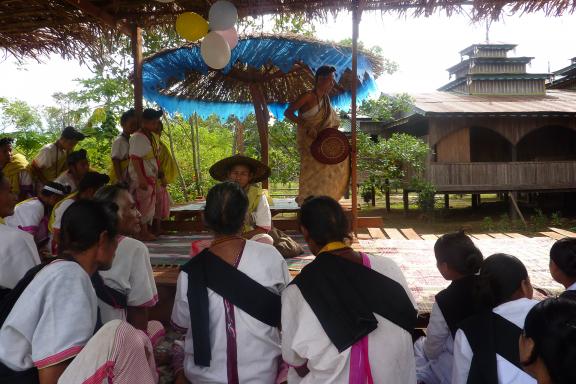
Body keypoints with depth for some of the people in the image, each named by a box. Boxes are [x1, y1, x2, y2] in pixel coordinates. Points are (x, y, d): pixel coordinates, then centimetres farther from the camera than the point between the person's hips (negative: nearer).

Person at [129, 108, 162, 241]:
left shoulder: (150, 136, 13)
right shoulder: (137, 137, -14)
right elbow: (134, 159, -20)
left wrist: (156, 176, 16)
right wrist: (141, 178, -24)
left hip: (150, 177, 9)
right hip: (141, 177, -9)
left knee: (149, 204, 14)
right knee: (143, 204, -3)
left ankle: (146, 232, 23)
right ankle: (143, 233, 5)